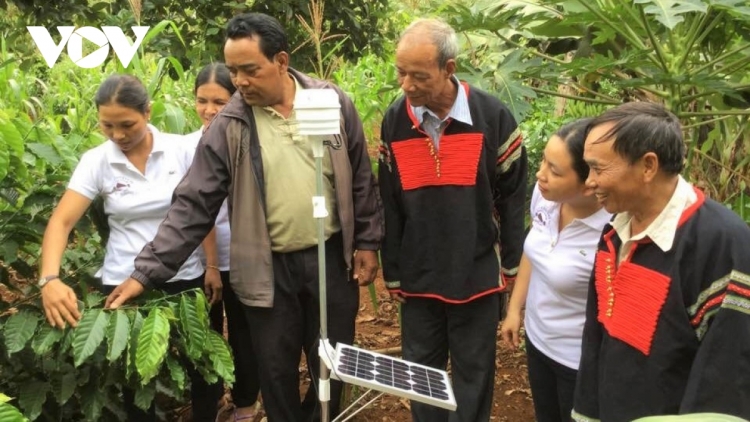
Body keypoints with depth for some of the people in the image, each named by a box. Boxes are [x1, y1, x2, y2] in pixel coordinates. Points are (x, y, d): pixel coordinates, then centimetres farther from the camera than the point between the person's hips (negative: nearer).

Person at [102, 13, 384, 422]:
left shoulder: (333, 103, -5)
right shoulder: (227, 127, -8)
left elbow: (360, 181, 3)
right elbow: (193, 205, -8)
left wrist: (367, 243, 3)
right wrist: (147, 270, -12)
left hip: (331, 257, 1)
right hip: (269, 268, -1)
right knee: (276, 370, 13)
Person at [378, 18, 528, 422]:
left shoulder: (492, 116, -11)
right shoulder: (394, 121, -3)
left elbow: (511, 196, -3)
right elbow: (389, 204, 2)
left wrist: (512, 264, -2)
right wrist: (392, 272, 4)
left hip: (477, 274, -2)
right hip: (418, 276, 2)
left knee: (473, 373, 12)